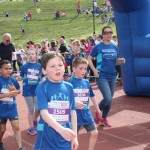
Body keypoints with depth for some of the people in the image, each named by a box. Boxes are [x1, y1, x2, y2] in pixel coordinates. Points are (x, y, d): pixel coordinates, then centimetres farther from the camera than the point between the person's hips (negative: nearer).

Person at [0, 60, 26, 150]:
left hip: (12, 108, 3)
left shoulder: (13, 80, -3)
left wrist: (15, 90, -10)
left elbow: (19, 91, 12)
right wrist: (9, 94, -29)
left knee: (16, 127, -2)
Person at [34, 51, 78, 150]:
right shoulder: (42, 88, -10)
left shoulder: (69, 87, 3)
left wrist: (74, 136, 6)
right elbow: (44, 113, -19)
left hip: (65, 139, 4)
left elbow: (73, 112, 8)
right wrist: (61, 130, -31)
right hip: (47, 139, -4)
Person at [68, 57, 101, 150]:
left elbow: (92, 96, 16)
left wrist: (98, 109, 21)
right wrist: (75, 103, -30)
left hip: (86, 113, 5)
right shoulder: (70, 82, -13)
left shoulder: (87, 82, 4)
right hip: (75, 114, -5)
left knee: (95, 133, 5)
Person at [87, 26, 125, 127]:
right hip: (102, 76, -5)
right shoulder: (98, 47, -7)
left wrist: (121, 61, -6)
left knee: (110, 100, 10)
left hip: (112, 76, 5)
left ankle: (104, 119, 28)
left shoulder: (115, 47, 6)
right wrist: (94, 70, -9)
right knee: (108, 99, -16)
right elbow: (89, 58, 0)